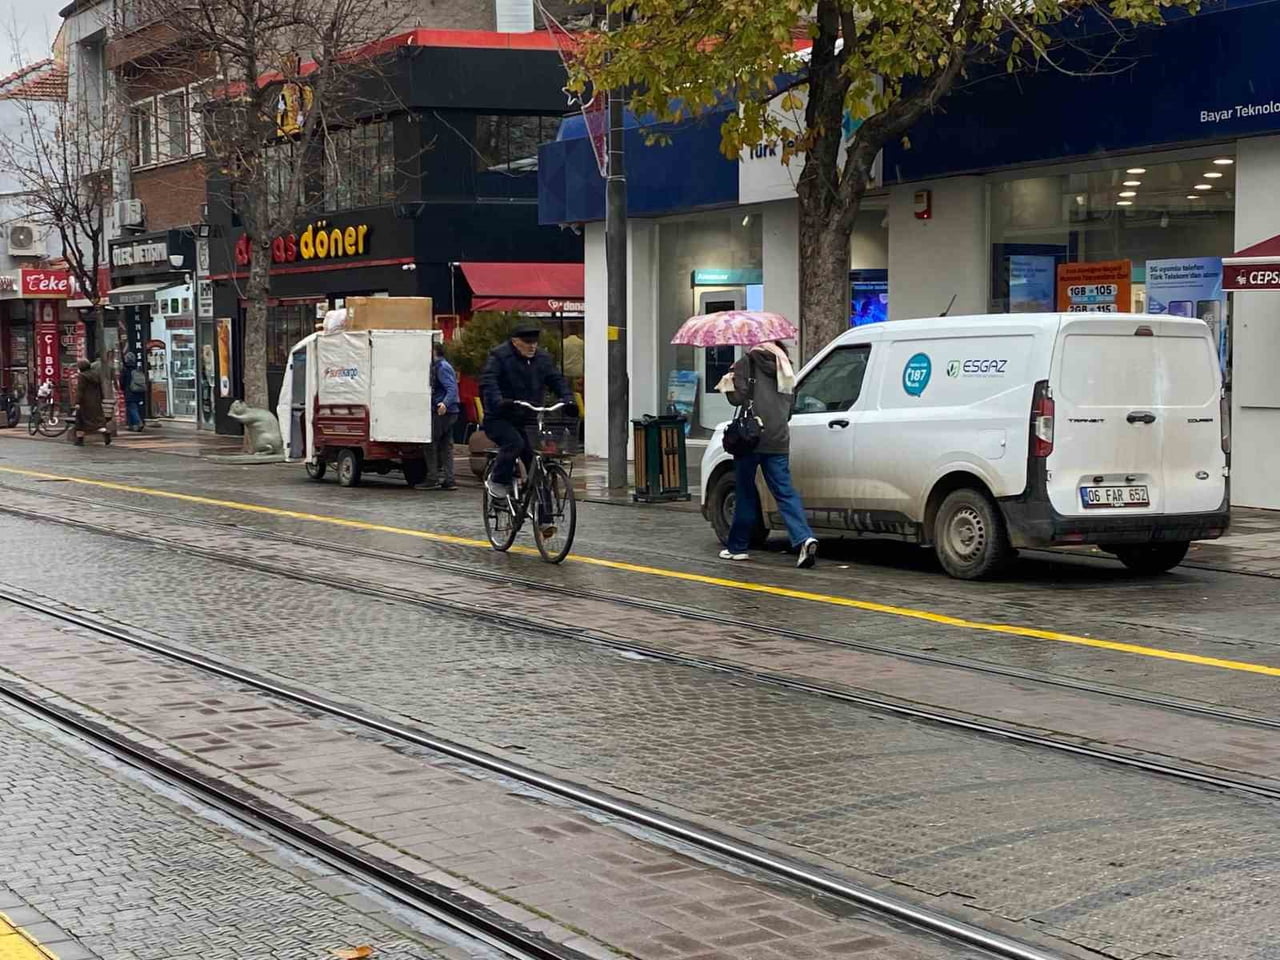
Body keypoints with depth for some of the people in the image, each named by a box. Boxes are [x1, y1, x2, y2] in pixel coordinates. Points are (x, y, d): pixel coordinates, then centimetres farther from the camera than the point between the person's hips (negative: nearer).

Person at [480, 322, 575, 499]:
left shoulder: (543, 358, 9)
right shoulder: (499, 356, -8)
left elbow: (558, 381, 5)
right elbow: (488, 382, -21)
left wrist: (568, 400, -15)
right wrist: (499, 402, -39)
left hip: (528, 420, 5)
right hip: (500, 419, -5)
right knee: (514, 443, -30)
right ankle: (498, 482, -11)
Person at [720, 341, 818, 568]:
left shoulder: (747, 364, -4)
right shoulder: (785, 367, 15)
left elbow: (738, 397, -10)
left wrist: (728, 383, 9)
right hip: (779, 441, 5)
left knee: (745, 492, 7)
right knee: (785, 492, 1)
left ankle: (737, 547, 15)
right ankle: (804, 539, -19)